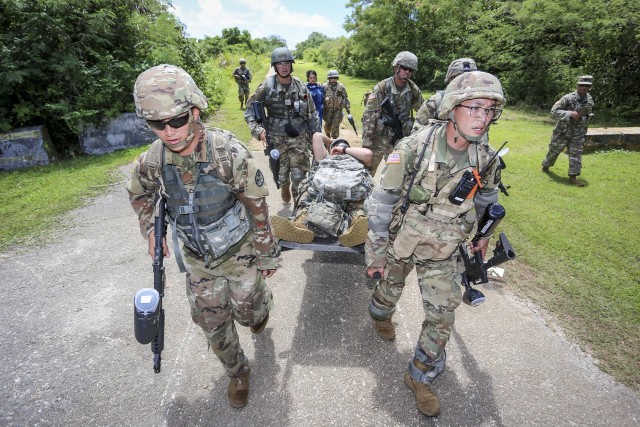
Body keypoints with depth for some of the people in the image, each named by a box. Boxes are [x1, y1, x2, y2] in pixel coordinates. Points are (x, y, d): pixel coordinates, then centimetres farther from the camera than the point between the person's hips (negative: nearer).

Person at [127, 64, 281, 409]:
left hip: (240, 252, -3)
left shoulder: (229, 153, -26)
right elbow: (138, 193, 12)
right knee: (213, 324, 14)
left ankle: (261, 305, 54)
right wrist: (149, 230, 5)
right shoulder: (152, 161, -13)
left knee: (247, 311, 15)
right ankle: (237, 373, 42)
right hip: (198, 259, 4)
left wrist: (268, 254, -9)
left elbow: (258, 207, -17)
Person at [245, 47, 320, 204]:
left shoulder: (301, 87, 0)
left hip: (299, 138, 0)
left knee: (299, 176, -5)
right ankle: (284, 188, 46)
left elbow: (312, 114, 7)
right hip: (277, 139, 0)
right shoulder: (266, 87, -6)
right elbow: (249, 110, -3)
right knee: (281, 174, 12)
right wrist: (258, 130, -18)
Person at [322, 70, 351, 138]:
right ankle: (328, 134, 46)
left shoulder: (341, 87, 0)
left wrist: (348, 108, -1)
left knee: (336, 126, -3)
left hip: (338, 110, 0)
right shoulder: (324, 87, -4)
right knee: (328, 125, 14)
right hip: (327, 110, 0)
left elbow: (346, 98, 4)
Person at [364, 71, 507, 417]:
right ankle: (380, 315, 60)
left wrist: (482, 235, 21)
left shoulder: (486, 159, -12)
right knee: (390, 288, 22)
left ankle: (420, 376, 29)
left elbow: (486, 200, 10)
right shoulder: (413, 149, -25)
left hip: (443, 251, 3)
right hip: (398, 240, -2)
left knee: (442, 317, 4)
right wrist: (375, 252, -15)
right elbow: (381, 202, -19)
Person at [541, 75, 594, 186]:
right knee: (554, 151, 11)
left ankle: (573, 177, -3)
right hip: (563, 131, -4)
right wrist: (570, 114, -30)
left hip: (578, 133, 4)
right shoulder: (568, 98, -16)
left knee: (576, 154, -4)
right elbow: (554, 111, -21)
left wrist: (584, 130, 18)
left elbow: (588, 114, 18)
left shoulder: (589, 99, 3)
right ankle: (545, 166, 37)